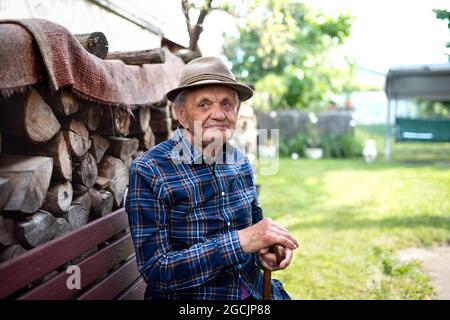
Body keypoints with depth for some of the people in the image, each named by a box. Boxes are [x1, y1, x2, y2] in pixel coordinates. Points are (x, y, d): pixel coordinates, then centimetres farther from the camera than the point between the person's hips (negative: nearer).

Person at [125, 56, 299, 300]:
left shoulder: (240, 162, 2)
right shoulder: (148, 172, -15)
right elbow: (155, 271, -18)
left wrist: (265, 251, -8)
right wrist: (241, 241, -25)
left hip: (253, 291, 5)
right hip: (187, 295, -5)